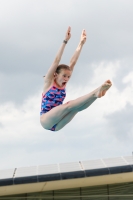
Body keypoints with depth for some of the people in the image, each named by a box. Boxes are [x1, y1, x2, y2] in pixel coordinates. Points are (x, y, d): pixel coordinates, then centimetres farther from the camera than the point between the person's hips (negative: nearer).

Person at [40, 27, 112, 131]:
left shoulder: (63, 85, 12)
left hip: (55, 125, 5)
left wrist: (81, 44, 4)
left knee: (76, 107, -23)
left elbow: (73, 63, 8)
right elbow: (57, 60, -9)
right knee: (68, 105, -30)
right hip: (46, 120, -5)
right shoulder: (49, 82, -1)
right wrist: (65, 41, -14)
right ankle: (95, 93, -44)